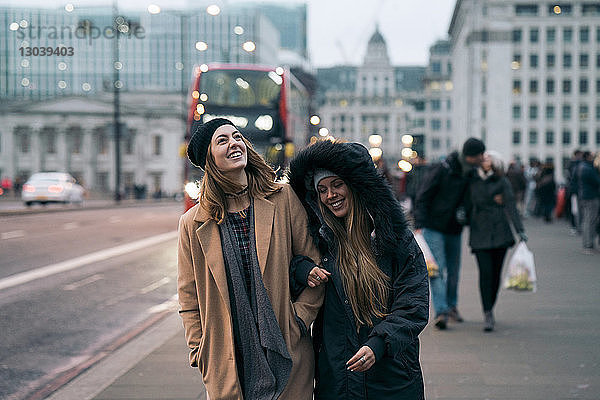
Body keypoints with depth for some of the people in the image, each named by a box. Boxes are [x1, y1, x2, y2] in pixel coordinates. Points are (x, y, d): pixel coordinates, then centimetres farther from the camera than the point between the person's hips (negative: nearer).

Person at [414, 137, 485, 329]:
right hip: (433, 228, -6)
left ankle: (451, 306, 30)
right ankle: (441, 312, -16)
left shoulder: (471, 175, 4)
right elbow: (422, 198, -12)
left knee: (453, 270, 12)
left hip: (454, 230, 6)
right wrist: (419, 225, -18)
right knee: (437, 269, -13)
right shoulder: (441, 170, -14)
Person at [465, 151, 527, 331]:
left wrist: (520, 230, -13)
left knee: (496, 272, 4)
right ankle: (488, 315, -11)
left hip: (500, 232, -1)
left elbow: (511, 206, -5)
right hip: (480, 233, 1)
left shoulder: (502, 182, 3)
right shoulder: (473, 182, 11)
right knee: (485, 272, -10)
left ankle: (489, 310, 20)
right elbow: (469, 207, 18)